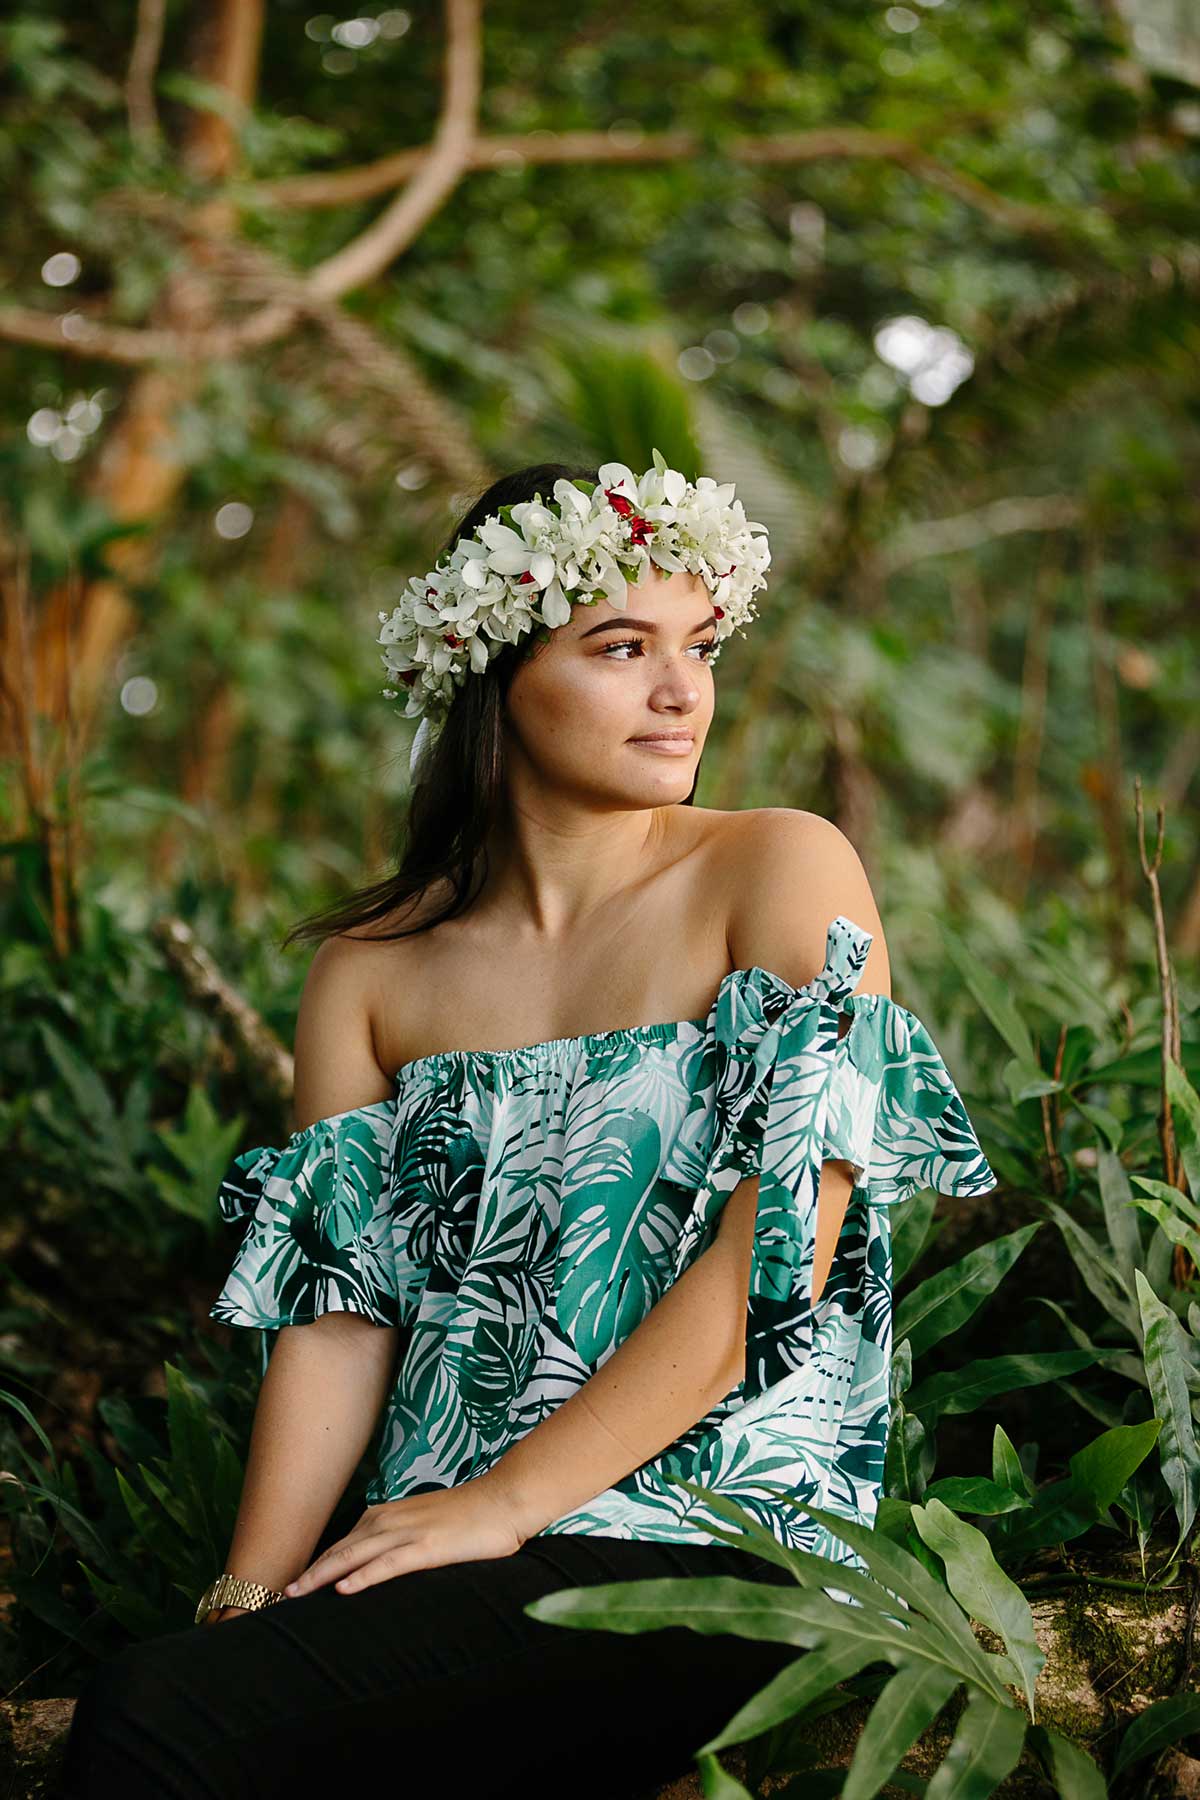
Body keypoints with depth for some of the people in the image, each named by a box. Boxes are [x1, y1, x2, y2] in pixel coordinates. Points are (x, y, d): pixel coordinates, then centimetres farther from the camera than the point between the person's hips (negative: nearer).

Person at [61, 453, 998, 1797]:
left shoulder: (785, 874, 0)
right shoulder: (372, 966, 12)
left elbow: (779, 1249, -9)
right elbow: (337, 1311, 5)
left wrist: (503, 1502, -13)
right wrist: (247, 1597, -9)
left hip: (718, 1537, -4)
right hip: (447, 1572, 4)